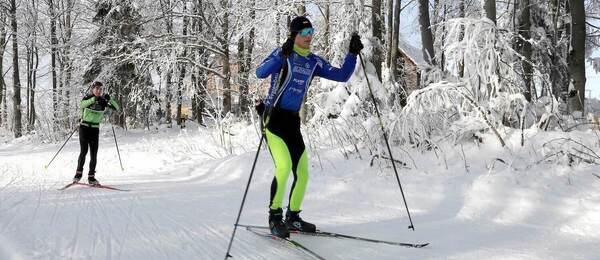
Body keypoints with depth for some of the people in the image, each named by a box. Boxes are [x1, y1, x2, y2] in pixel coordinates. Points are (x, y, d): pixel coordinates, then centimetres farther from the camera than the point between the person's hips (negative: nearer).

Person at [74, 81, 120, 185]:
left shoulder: (103, 101, 3)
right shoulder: (87, 98, -5)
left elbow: (116, 108, -5)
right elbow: (81, 105, -28)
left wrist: (110, 99, -21)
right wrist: (94, 99, -38)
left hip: (95, 129, 3)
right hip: (84, 127, -3)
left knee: (94, 153, 0)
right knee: (84, 151, -10)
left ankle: (91, 177, 7)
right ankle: (78, 173, 5)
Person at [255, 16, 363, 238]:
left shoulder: (314, 62, 10)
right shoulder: (282, 54, -7)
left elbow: (342, 76, 9)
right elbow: (260, 73, -23)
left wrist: (353, 53, -1)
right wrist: (283, 54, -32)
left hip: (292, 121, 6)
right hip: (274, 117, -6)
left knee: (302, 173, 4)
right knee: (284, 166, -21)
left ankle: (292, 217, 20)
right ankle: (275, 217, -7)